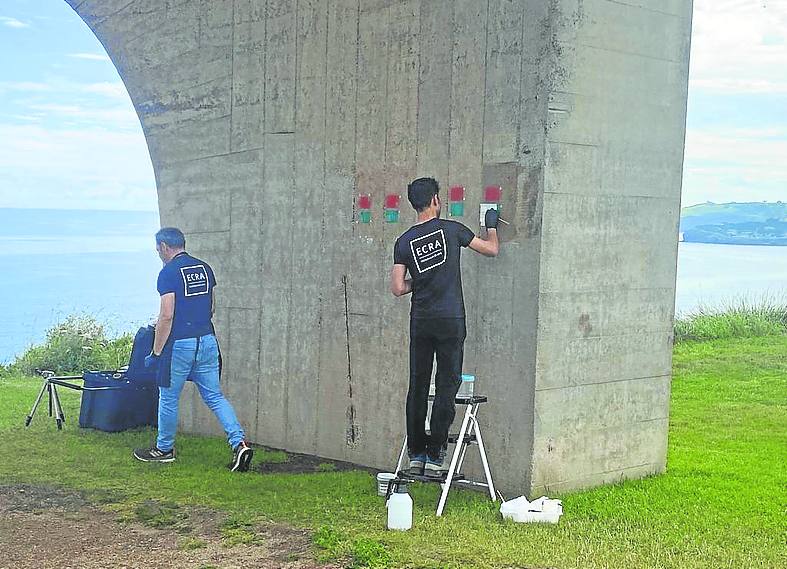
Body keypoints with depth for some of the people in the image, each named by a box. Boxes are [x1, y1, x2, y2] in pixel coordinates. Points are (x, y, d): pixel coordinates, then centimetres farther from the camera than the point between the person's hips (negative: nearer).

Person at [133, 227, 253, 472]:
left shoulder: (169, 273, -11)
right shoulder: (204, 268, 10)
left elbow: (167, 316, -17)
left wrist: (156, 352, -11)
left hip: (179, 344, -6)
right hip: (207, 341, 6)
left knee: (168, 398, 11)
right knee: (214, 396, 8)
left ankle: (164, 449, 25)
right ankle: (240, 443, -6)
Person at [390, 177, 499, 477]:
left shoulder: (405, 241, 3)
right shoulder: (452, 230, -3)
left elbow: (398, 288, -2)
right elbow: (492, 250, 8)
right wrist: (491, 226, 27)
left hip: (420, 322, 3)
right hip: (450, 321, -3)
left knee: (418, 387, 10)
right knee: (446, 388, 1)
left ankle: (415, 455, 14)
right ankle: (434, 457, 0)